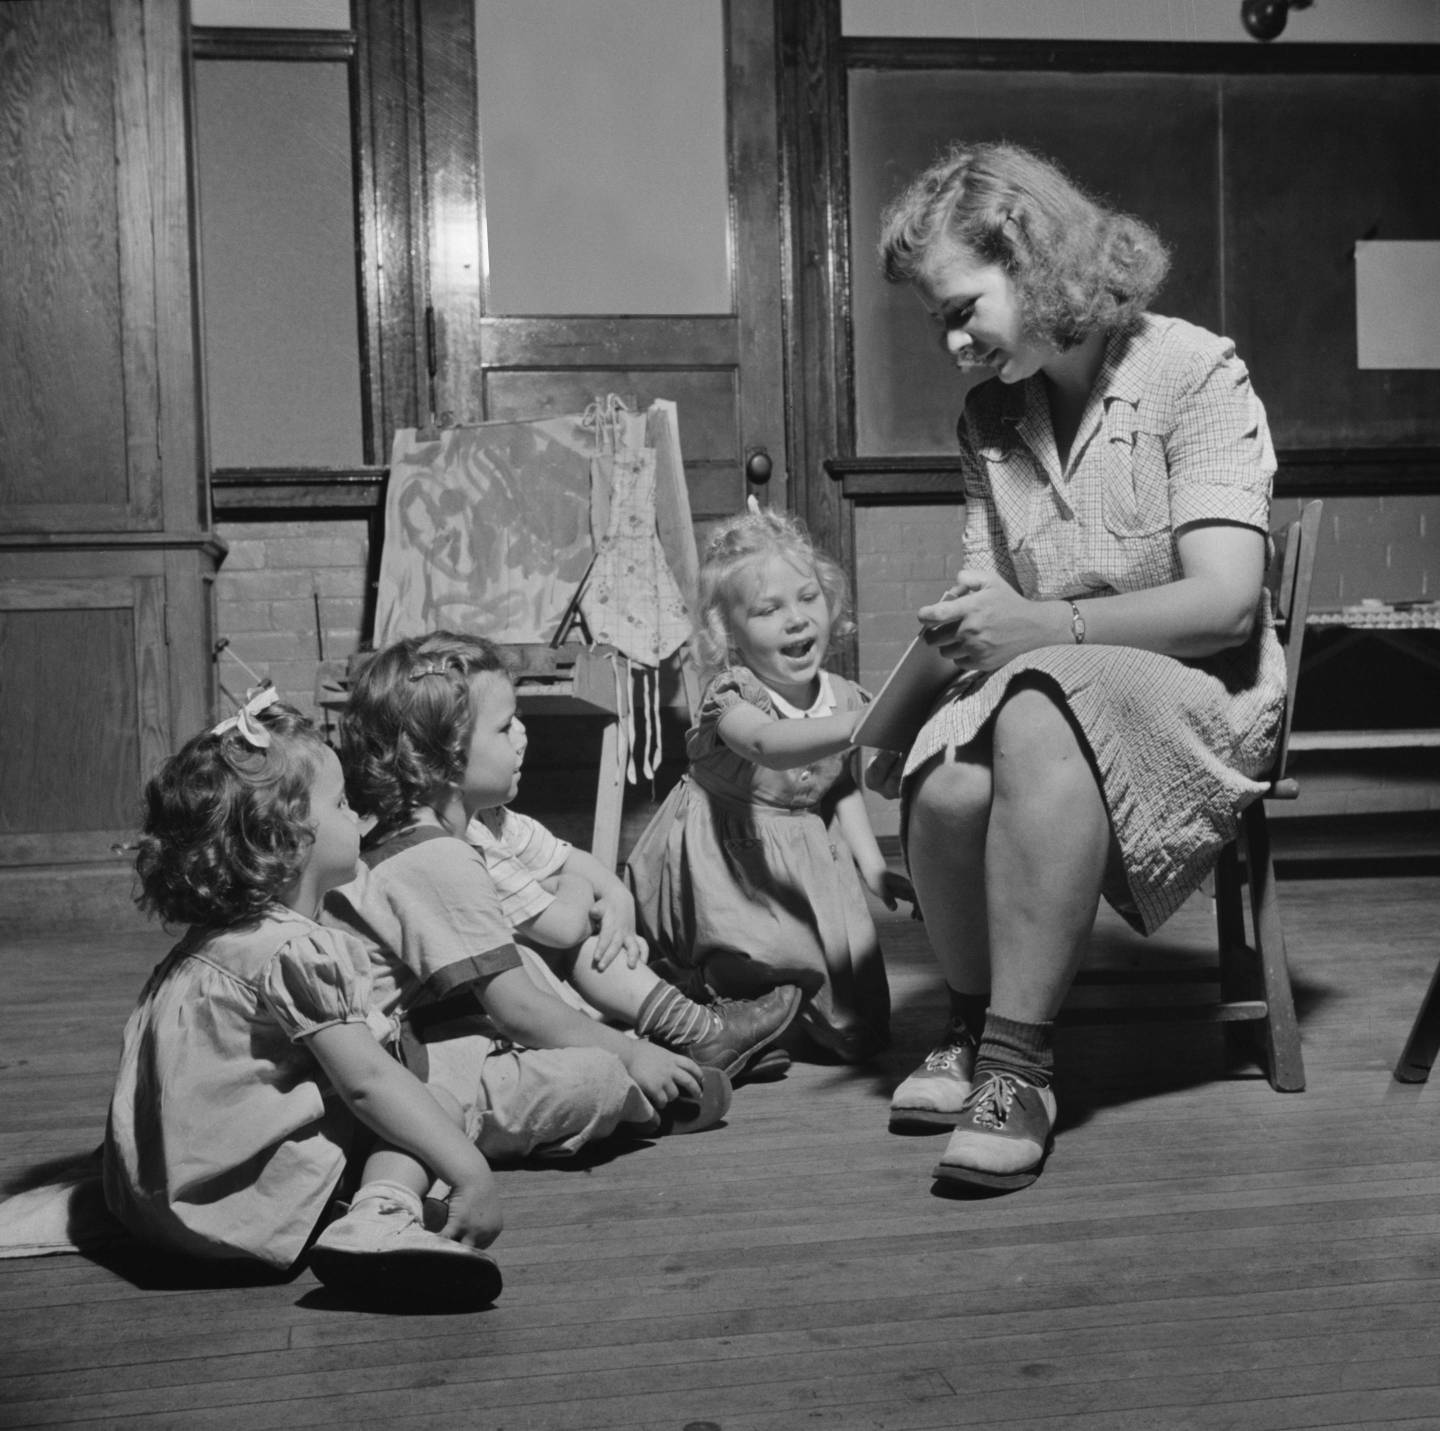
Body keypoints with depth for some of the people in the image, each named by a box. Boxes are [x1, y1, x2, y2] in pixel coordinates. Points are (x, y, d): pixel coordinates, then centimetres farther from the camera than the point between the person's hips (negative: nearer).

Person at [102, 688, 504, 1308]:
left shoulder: (209, 942, 14)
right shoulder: (300, 951, -17)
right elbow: (366, 1080, -19)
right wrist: (470, 1171, -18)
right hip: (231, 1194, -9)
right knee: (436, 1111, -8)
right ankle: (384, 1218, -28)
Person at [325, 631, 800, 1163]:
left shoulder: (481, 822, 5)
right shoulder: (436, 865, -27)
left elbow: (576, 865, 19)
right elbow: (518, 1010, -27)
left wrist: (613, 895, -3)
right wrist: (631, 1055, -19)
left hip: (489, 1033, 11)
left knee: (594, 944, 15)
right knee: (596, 1078, -31)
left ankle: (692, 1030, 14)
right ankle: (651, 1098, 2)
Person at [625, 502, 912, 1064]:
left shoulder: (843, 698, -3)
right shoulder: (730, 693, -22)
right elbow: (766, 744, -45)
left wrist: (872, 864, -2)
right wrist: (861, 725, -57)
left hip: (810, 859, 5)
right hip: (727, 857, -5)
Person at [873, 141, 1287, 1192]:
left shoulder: (1196, 374, -8)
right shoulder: (991, 415, 11)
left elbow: (1226, 600, -18)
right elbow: (986, 594, 7)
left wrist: (1050, 624, -25)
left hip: (1199, 690, -4)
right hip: (1044, 694, 4)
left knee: (1042, 723, -38)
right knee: (942, 788, -30)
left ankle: (1019, 1062, -33)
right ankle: (973, 1021, -3)